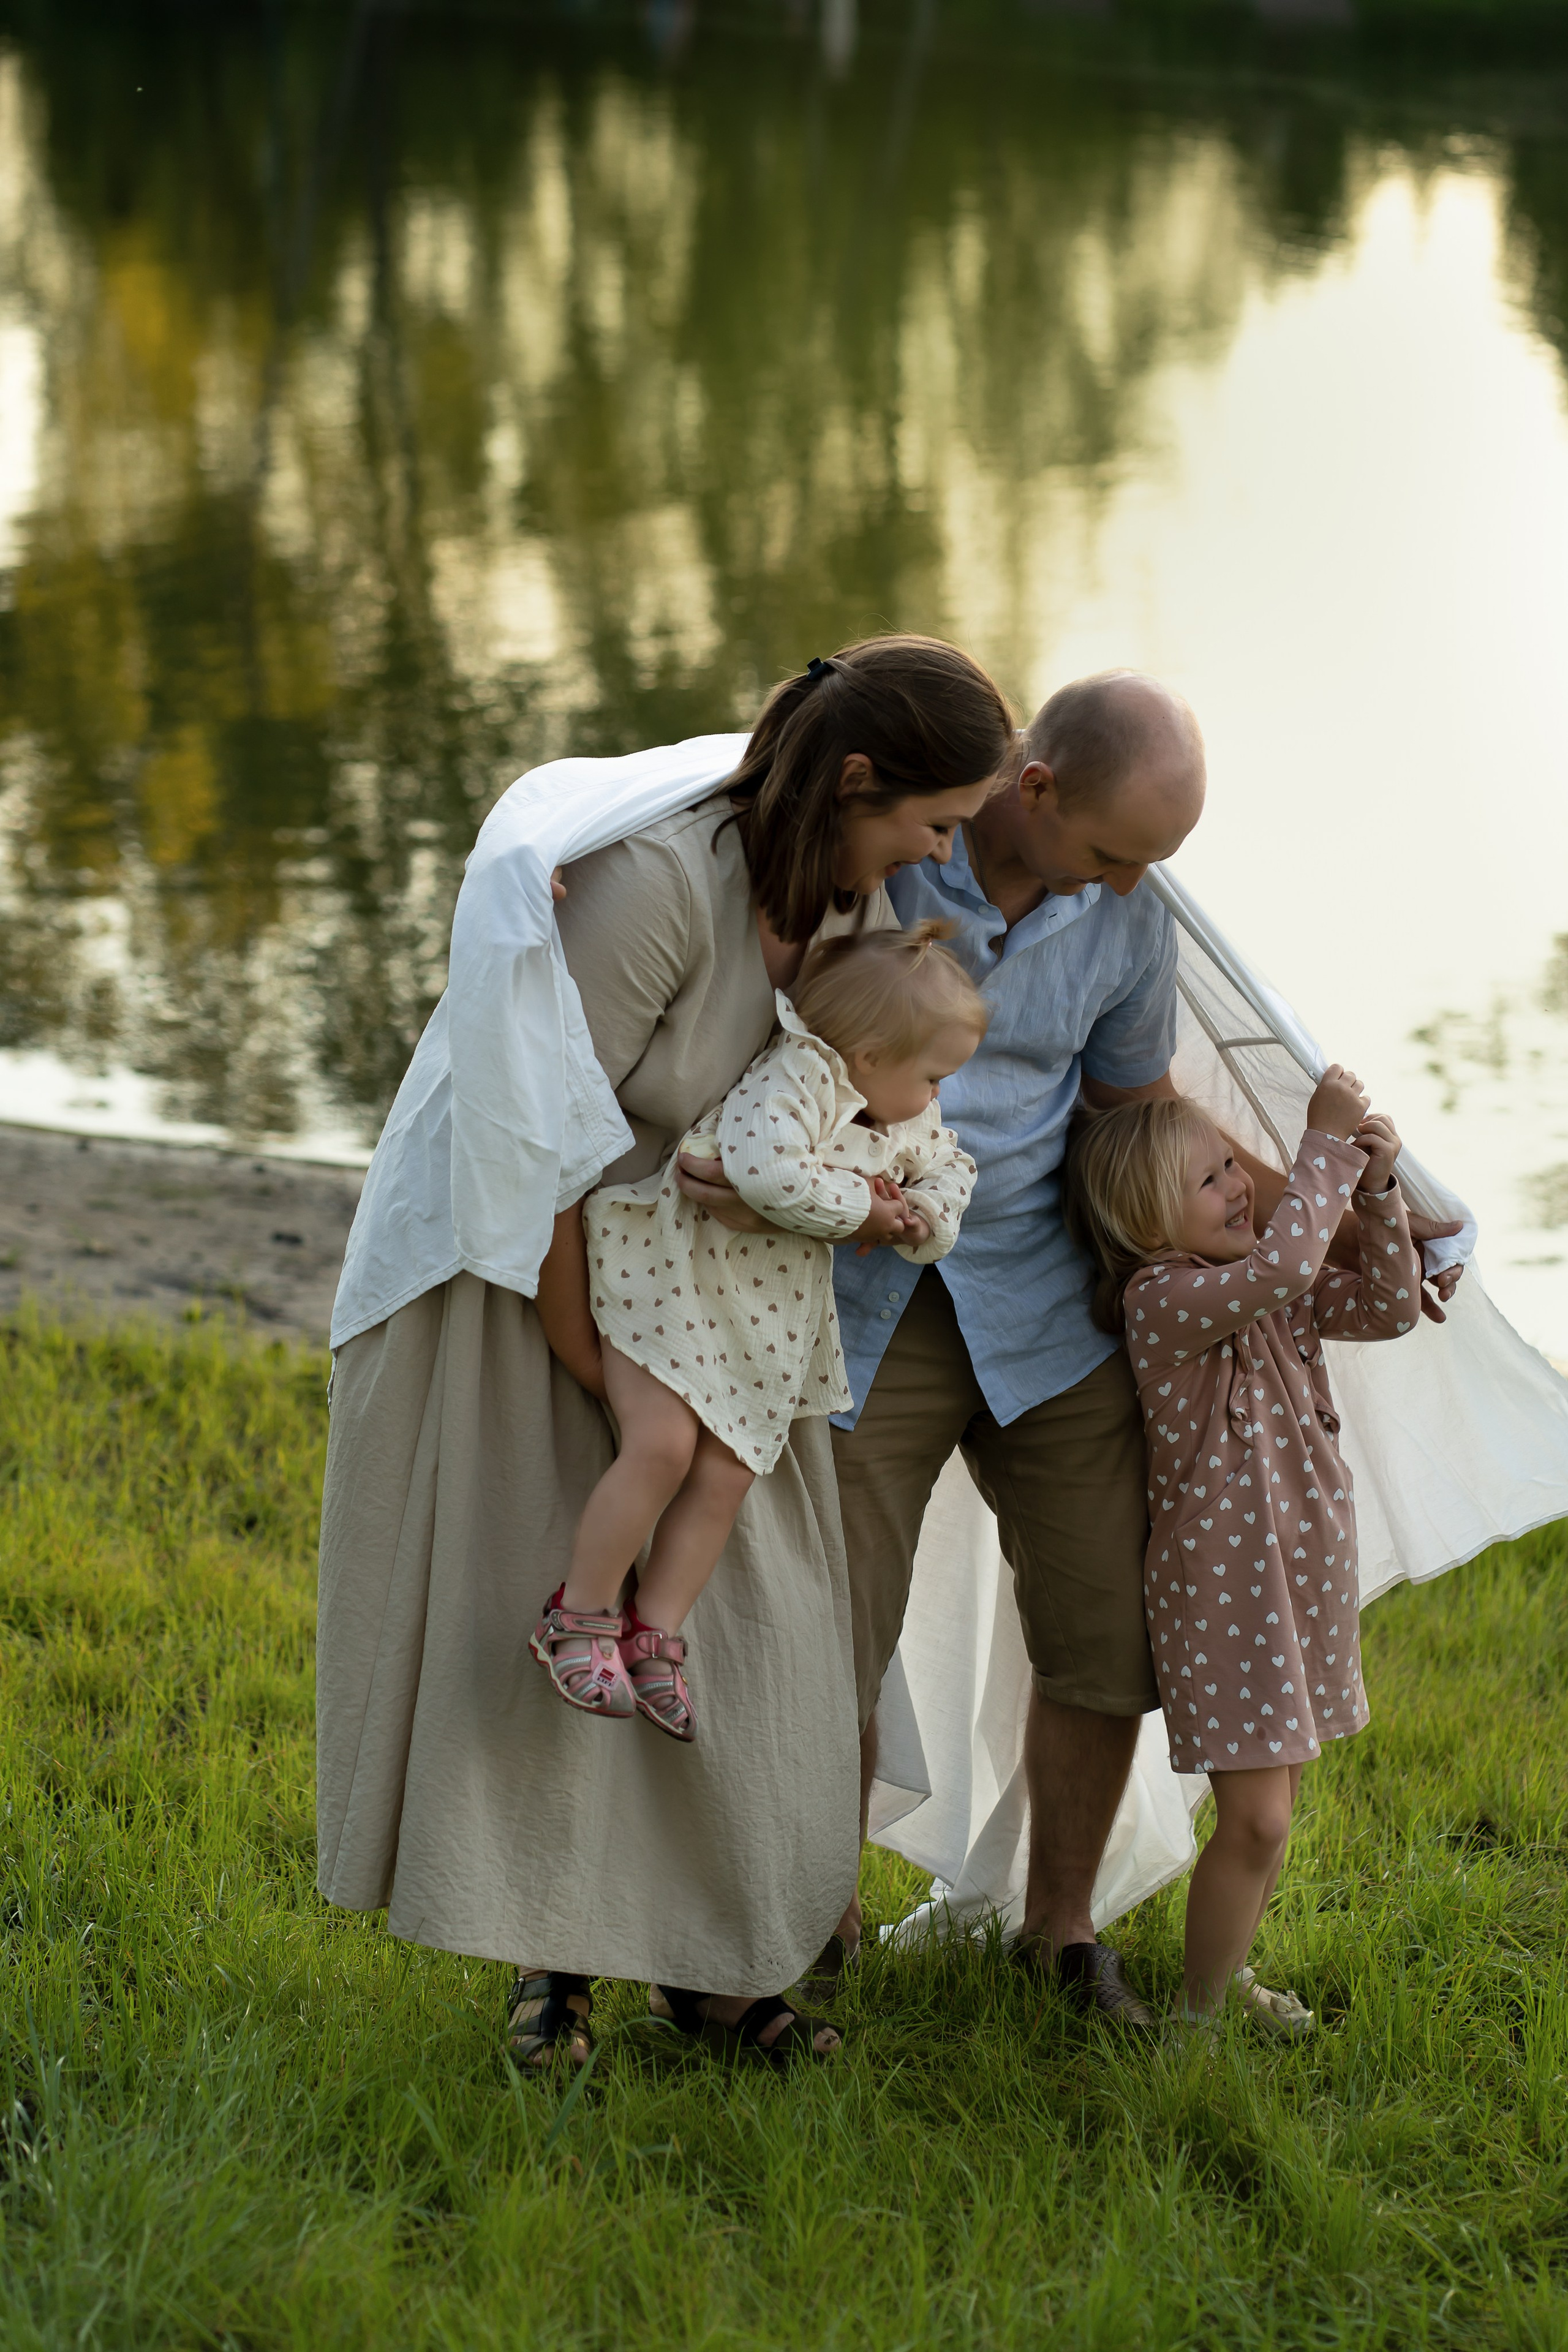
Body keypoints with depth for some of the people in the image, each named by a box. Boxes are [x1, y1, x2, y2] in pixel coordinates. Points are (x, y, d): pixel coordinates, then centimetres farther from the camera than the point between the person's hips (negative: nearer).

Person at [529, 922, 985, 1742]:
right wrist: (860, 1209, -23)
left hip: (766, 1326, 8)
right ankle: (580, 1614, -5)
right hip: (670, 1274, -8)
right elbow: (768, 1169, -38)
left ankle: (655, 1635, 6)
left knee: (725, 1475, -1)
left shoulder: (908, 1123, 5)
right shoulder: (797, 1076, -22)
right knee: (663, 1445, -19)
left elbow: (948, 1168, 24)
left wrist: (925, 1219, 1)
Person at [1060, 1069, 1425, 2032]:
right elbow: (1281, 1264, -36)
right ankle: (1201, 2016, 6)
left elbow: (1391, 1307, 5)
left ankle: (1231, 1970, 36)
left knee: (1274, 1805, 18)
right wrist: (1328, 1142, -28)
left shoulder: (1280, 1295, 7)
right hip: (1219, 1583, -8)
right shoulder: (1164, 1301, -20)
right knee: (1256, 1820, -9)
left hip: (1306, 1573, 8)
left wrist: (1377, 1192, -7)